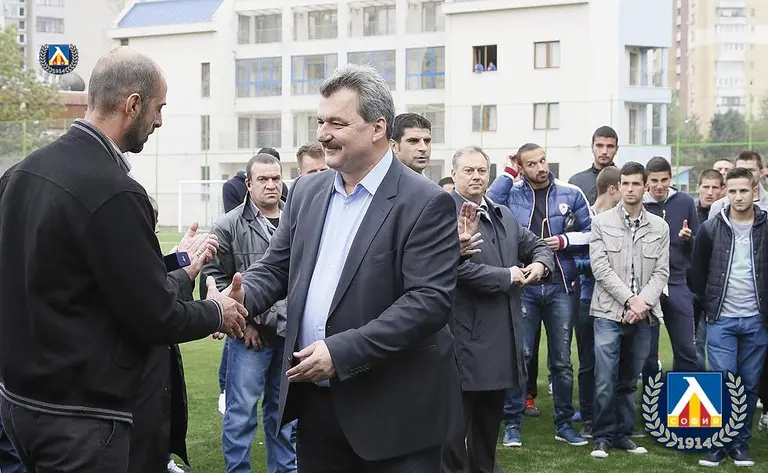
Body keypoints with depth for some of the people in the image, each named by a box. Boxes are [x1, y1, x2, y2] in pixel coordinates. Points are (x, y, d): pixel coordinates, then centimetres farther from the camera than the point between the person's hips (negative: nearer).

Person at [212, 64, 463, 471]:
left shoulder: (424, 204, -12)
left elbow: (430, 300, -19)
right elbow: (276, 266, 15)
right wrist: (243, 296, -9)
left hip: (393, 412, -6)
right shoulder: (307, 191, 10)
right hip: (315, 399, 6)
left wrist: (342, 352, -23)